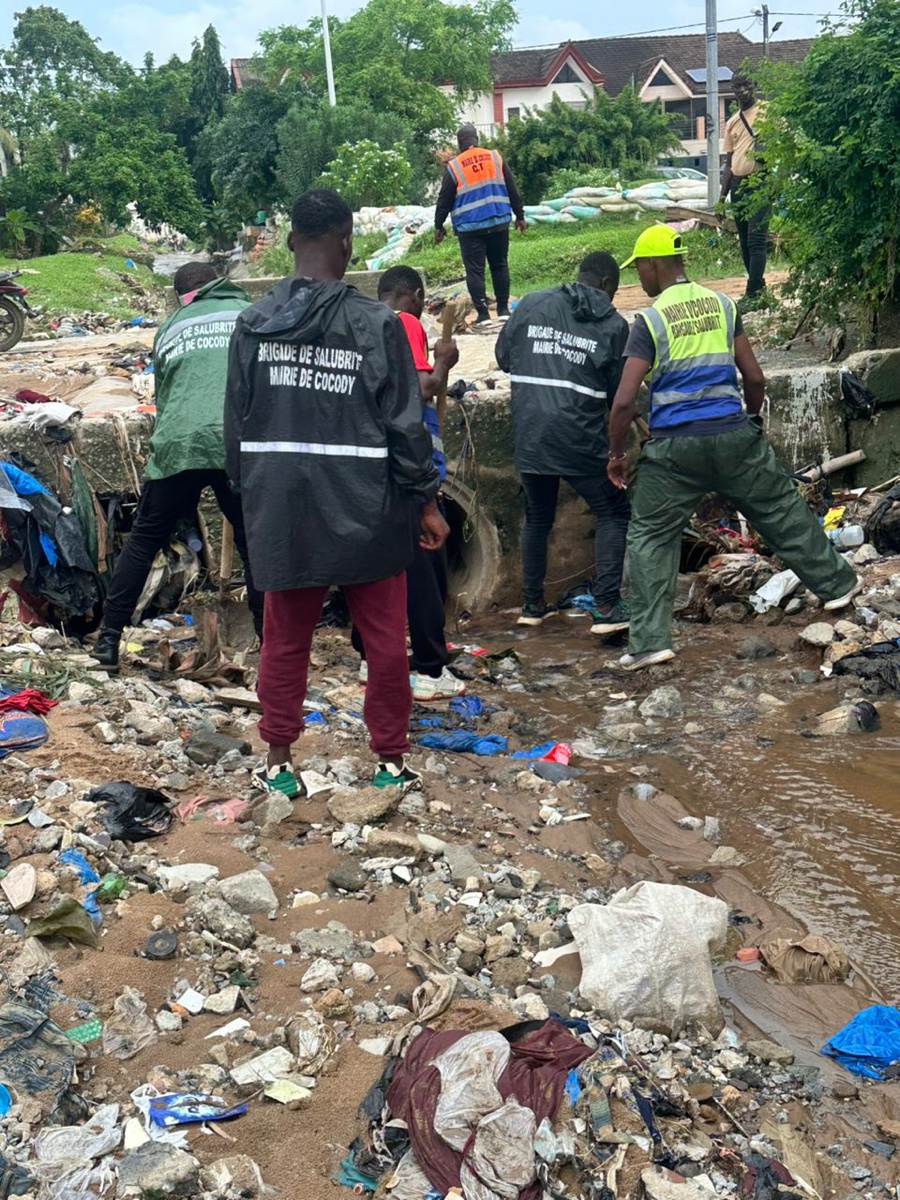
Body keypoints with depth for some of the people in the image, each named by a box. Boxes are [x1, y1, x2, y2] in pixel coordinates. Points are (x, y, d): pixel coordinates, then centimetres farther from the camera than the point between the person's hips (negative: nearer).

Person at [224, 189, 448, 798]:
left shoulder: (254, 322, 0)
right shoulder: (377, 323, -9)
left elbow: (237, 421, 5)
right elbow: (405, 424, -7)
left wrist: (249, 489, 17)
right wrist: (426, 502, 2)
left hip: (281, 511, 3)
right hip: (366, 511, -3)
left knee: (285, 640, 14)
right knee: (385, 639, 11)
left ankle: (278, 762, 22)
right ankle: (391, 760, 22)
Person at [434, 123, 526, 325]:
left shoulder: (453, 167, -4)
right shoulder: (495, 158, 5)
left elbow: (444, 201, 0)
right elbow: (512, 190, 7)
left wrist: (438, 226, 10)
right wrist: (519, 215, 15)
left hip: (469, 227, -3)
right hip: (498, 223, 3)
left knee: (474, 270, 2)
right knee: (500, 265, 13)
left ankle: (482, 313, -2)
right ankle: (503, 309, 14)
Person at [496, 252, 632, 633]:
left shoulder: (531, 305, 6)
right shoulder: (613, 324, 0)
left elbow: (503, 357, 12)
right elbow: (620, 391, 3)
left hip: (528, 436, 4)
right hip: (580, 440, -4)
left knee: (537, 519, 21)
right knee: (613, 515, 9)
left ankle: (532, 604, 27)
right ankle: (607, 607, -1)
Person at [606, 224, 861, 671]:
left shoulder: (649, 321, -6)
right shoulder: (723, 305, 6)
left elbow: (625, 401, -13)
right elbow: (755, 379, 8)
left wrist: (616, 454, 1)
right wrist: (752, 419, 26)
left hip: (674, 448, -3)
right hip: (732, 434, 4)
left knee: (649, 535, 8)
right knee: (782, 509, 20)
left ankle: (650, 640, 3)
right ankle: (836, 583, 35)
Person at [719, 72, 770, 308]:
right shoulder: (732, 122, 18)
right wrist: (722, 196, 15)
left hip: (759, 181, -7)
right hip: (737, 184, 7)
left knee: (756, 239, -13)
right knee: (744, 241, 8)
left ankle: (753, 293, -15)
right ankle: (758, 287, 18)